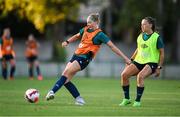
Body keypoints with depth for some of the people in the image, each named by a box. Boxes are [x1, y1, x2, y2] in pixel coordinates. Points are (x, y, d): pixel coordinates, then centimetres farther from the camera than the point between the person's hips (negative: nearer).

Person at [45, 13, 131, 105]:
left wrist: (125, 58, -12)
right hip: (76, 55, 7)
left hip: (84, 58, -7)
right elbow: (76, 36, 32)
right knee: (65, 80, -2)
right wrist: (67, 42, 14)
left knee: (66, 72, -24)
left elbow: (112, 46, -9)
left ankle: (52, 92, -29)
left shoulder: (99, 34, -8)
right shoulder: (85, 30, 10)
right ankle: (79, 99, 4)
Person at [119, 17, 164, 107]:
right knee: (124, 74, -14)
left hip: (151, 63, -6)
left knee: (140, 76, -33)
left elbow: (162, 53, -3)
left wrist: (159, 67, -8)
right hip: (138, 61, 6)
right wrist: (131, 60, 17)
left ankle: (137, 101, -21)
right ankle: (126, 99, -2)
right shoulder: (140, 36, 11)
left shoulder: (157, 38, -6)